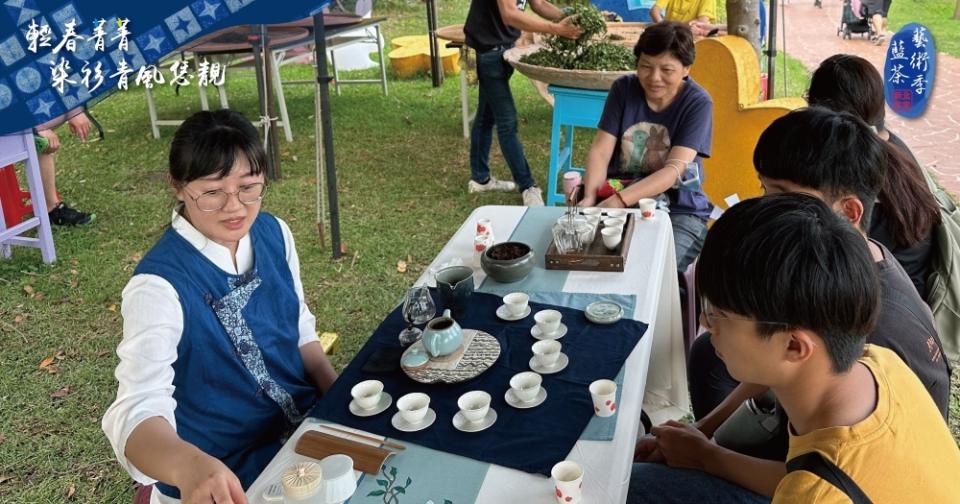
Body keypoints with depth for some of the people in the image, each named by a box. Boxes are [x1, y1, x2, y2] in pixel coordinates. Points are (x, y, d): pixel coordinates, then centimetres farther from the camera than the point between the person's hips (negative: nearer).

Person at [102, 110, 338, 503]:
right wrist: (190, 465, -55)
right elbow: (138, 408, -35)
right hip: (225, 471, -5)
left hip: (305, 423, 5)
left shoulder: (274, 234, -6)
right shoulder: (160, 286, -24)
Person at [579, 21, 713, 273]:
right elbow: (600, 151, -5)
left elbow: (675, 169, -20)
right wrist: (590, 197, -25)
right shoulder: (623, 89, 0)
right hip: (617, 202, 3)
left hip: (678, 210, -2)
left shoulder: (697, 103, -10)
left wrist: (619, 200, -33)